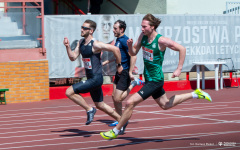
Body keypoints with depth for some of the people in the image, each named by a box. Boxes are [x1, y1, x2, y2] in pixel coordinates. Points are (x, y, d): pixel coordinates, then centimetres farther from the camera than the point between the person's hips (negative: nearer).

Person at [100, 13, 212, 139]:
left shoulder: (161, 40, -22)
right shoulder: (143, 36, -2)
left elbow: (182, 49, -17)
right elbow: (133, 53, 7)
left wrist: (179, 69, -18)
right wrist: (130, 46, -15)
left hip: (155, 80, -9)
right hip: (148, 78, 9)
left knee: (130, 102, -14)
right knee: (165, 105, 26)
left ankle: (115, 131, 0)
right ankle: (195, 94, 39)